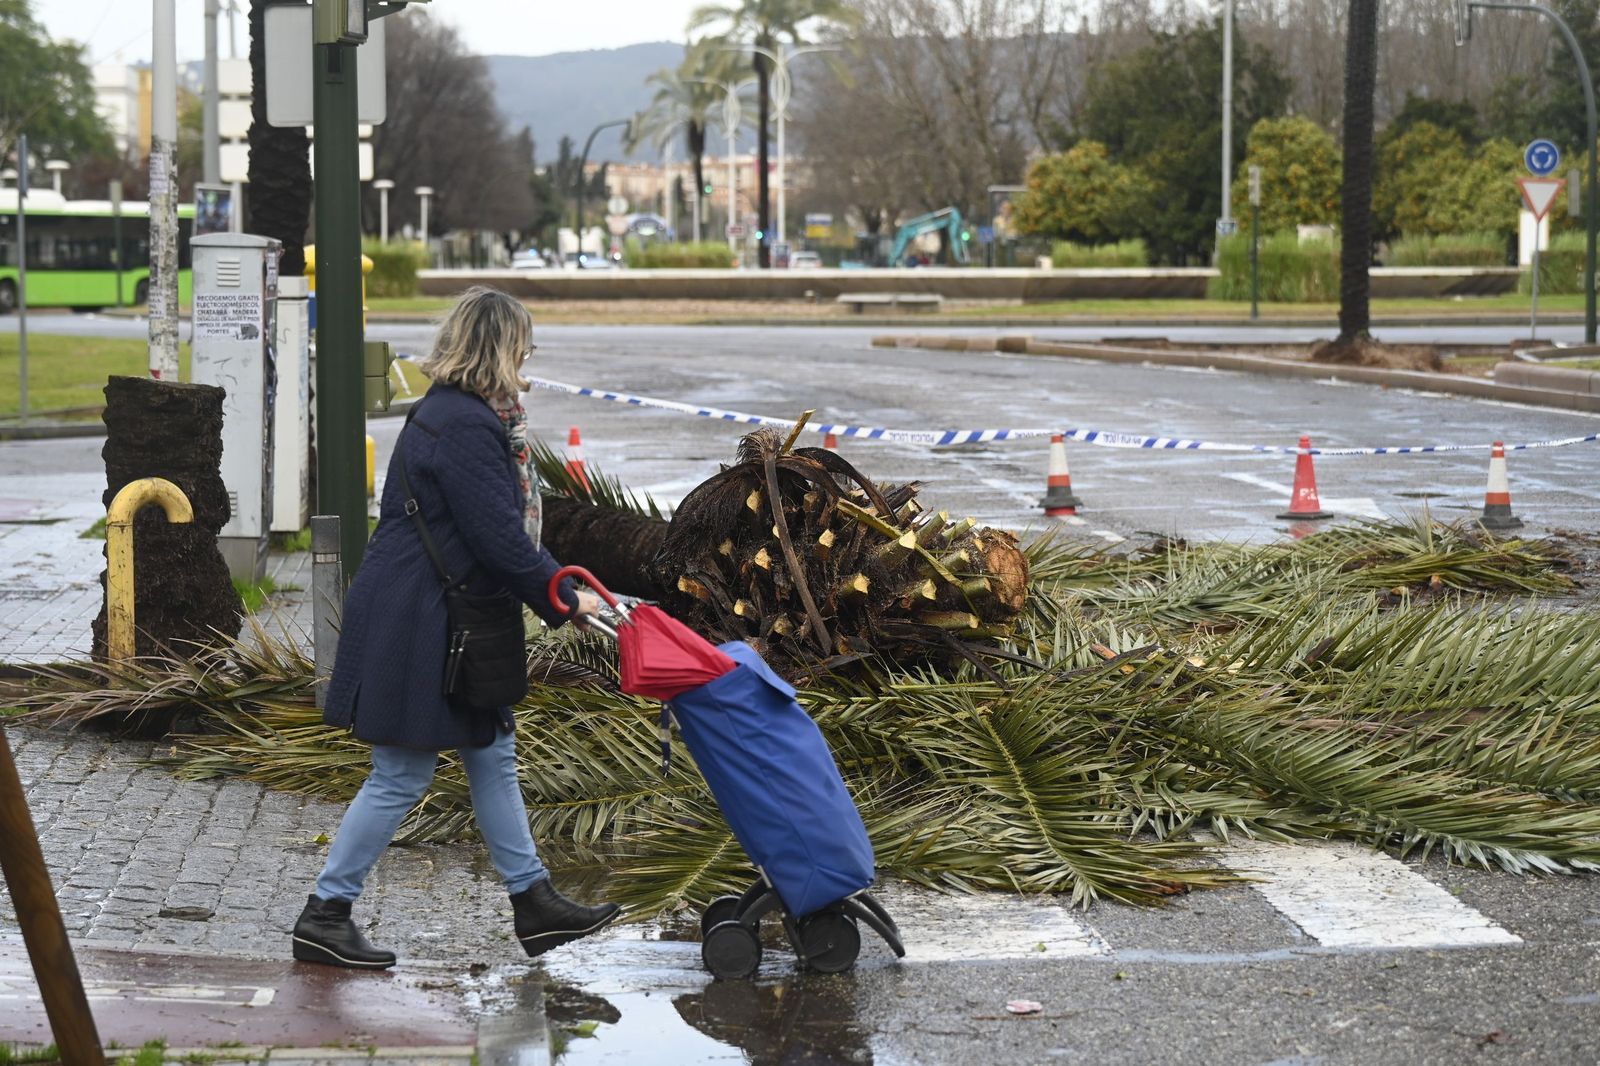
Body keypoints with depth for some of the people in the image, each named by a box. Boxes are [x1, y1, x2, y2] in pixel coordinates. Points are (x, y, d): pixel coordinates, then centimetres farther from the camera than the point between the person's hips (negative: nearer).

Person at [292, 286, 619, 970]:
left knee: (493, 758, 15)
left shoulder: (450, 414, 13)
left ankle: (533, 902, 23)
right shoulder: (464, 426, -21)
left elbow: (500, 525, 18)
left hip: (442, 622, 11)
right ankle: (325, 914, 5)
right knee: (402, 776, -3)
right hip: (417, 623, -11)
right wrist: (565, 598, -11)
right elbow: (499, 536, -22)